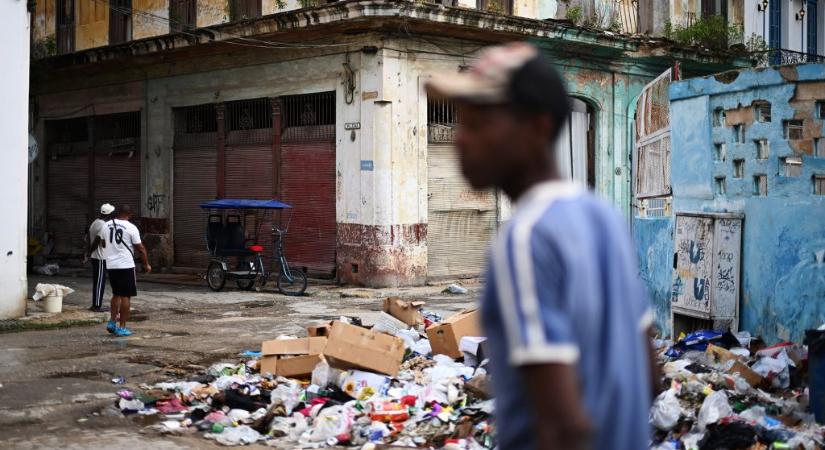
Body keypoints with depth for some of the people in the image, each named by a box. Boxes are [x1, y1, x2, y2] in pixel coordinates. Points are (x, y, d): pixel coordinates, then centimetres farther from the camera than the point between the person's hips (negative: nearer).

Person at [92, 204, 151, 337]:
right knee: (126, 296, 2)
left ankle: (112, 322, 14)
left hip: (111, 266, 5)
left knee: (116, 294, 20)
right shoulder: (131, 228, -9)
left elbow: (103, 244, 20)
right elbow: (140, 248, -6)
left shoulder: (106, 226, 5)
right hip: (126, 266, -5)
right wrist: (146, 264, 6)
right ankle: (122, 327, 1)